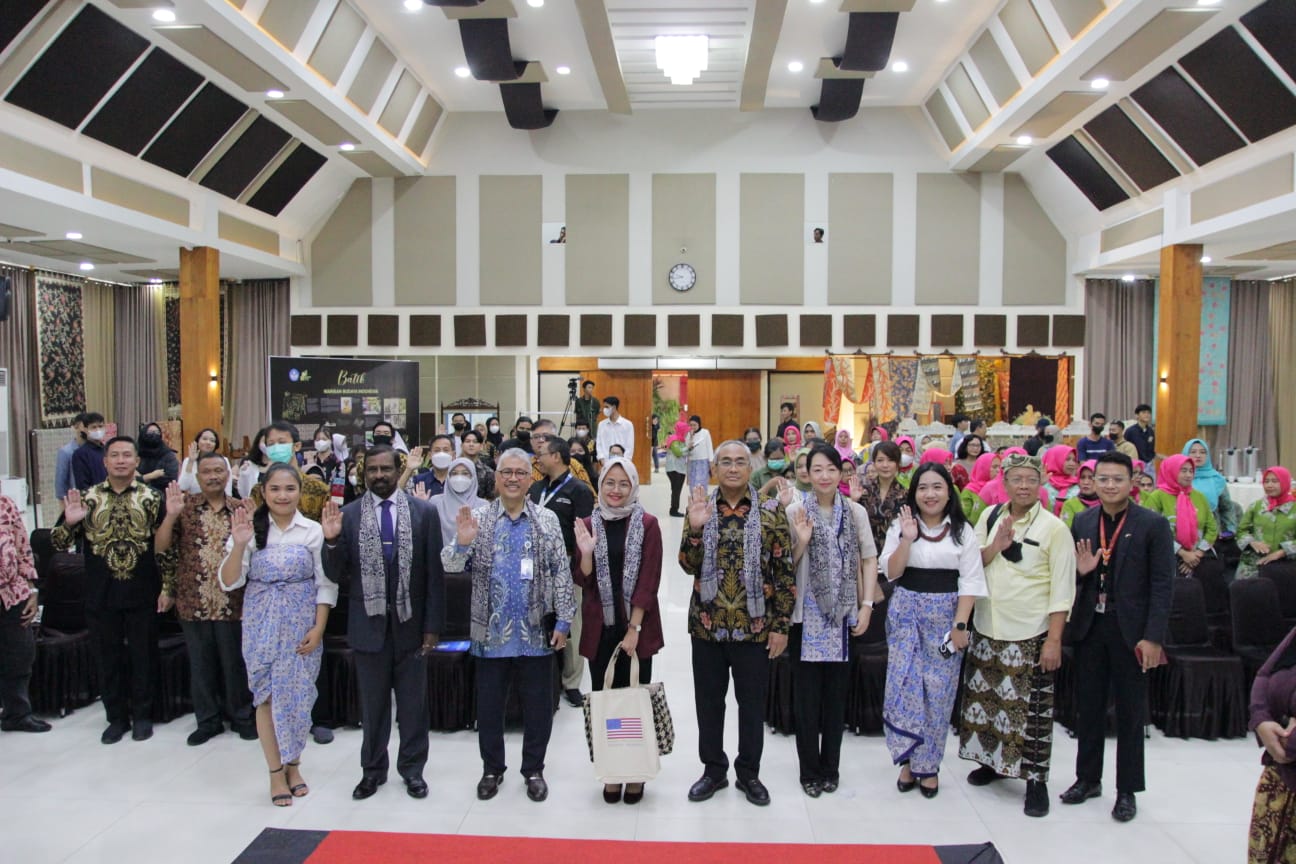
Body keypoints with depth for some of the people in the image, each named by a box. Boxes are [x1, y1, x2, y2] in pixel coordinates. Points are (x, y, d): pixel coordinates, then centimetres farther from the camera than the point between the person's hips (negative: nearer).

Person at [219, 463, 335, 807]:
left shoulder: (314, 531, -4)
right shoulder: (251, 529, -3)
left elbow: (325, 584, -1)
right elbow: (230, 582, -6)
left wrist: (318, 628, -8)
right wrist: (239, 545, -22)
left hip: (302, 624, 0)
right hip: (262, 624, 0)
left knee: (298, 694, 7)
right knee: (267, 695, 5)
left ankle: (293, 765, 25)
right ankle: (276, 772, 18)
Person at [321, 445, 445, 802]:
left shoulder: (424, 512, -5)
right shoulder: (347, 515, -3)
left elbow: (434, 572, -3)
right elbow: (337, 575, -1)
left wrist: (432, 625, -5)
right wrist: (332, 541, -19)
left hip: (410, 621, -1)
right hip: (368, 623, 1)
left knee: (414, 702, 13)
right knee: (372, 703, 16)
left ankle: (412, 768, 30)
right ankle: (373, 769, 33)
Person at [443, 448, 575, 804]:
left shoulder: (547, 521, 0)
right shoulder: (477, 519, 0)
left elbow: (561, 573, 0)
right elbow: (450, 567, -4)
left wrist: (563, 621, -4)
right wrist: (461, 544, -25)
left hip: (536, 632, 0)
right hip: (491, 632, 0)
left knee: (538, 705, 9)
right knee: (489, 704, 12)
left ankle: (534, 769, 27)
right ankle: (491, 769, 30)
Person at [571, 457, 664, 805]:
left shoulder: (647, 524, -2)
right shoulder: (588, 524, 5)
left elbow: (648, 579, -7)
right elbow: (583, 580, 3)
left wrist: (634, 627, -12)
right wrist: (586, 553, -17)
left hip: (636, 626, -2)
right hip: (600, 627, 2)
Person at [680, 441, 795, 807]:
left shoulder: (771, 511, -3)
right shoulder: (700, 508, 2)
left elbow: (785, 571, -2)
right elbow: (688, 565, -5)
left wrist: (781, 625, -5)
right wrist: (696, 528, -22)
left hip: (755, 626, -1)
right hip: (707, 624, 2)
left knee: (752, 703, 11)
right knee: (709, 701, 13)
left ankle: (749, 772, 29)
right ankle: (713, 769, 31)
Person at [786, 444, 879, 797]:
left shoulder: (856, 512, 3)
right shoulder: (795, 511, -3)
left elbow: (869, 559, 5)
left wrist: (867, 605, -2)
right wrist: (801, 541, -19)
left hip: (843, 615, 2)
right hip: (806, 615, -2)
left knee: (837, 693, 11)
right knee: (807, 694, 5)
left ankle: (830, 768, 26)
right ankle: (809, 770, 20)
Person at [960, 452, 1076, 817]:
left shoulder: (1053, 528, -8)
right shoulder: (989, 516, 5)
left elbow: (1062, 589, -9)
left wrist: (1054, 639, -14)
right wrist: (994, 547, -13)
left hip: (1030, 634, -4)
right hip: (987, 629, 5)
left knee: (1033, 708, 1)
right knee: (987, 698, 15)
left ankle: (1036, 780, 13)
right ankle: (993, 761, 33)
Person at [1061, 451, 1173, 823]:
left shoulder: (1153, 525, -6)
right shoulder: (1082, 521, 5)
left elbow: (1162, 584, -9)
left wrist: (1153, 637, -13)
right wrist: (1079, 571, -13)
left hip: (1130, 630, -3)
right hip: (1089, 626, 4)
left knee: (1130, 713, 8)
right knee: (1088, 707, 13)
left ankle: (1127, 789, 22)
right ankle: (1088, 778, 28)